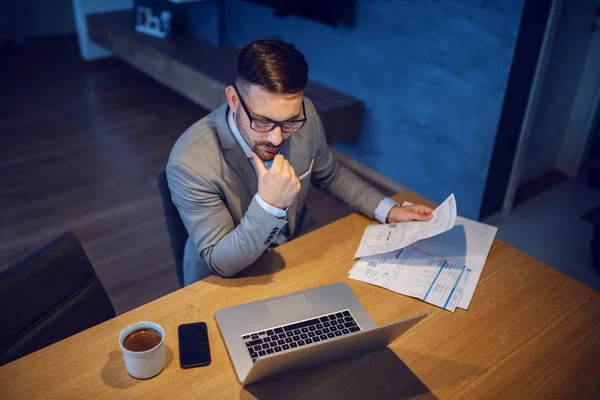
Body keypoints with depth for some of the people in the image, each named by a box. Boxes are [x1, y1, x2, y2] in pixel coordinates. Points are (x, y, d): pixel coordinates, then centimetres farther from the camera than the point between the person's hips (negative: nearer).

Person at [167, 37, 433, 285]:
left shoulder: (304, 114, -14)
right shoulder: (190, 164, -27)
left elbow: (329, 176, 7)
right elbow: (221, 263, -20)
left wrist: (388, 211, -3)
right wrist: (268, 205, -35)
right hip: (227, 282, -3)